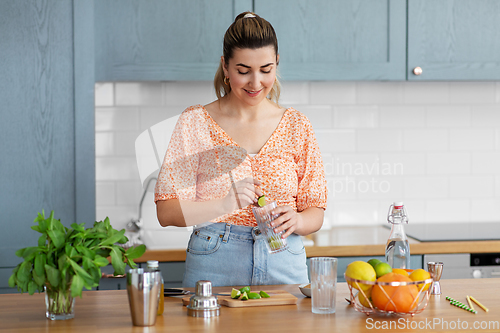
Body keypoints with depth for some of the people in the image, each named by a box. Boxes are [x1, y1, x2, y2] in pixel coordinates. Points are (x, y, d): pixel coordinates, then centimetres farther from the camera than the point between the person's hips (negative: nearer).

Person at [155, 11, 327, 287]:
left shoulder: (297, 126, 6)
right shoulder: (195, 122, 0)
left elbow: (315, 212, 9)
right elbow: (166, 212, -7)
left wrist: (296, 220, -14)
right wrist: (224, 205, -24)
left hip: (284, 268, 2)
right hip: (213, 268, -1)